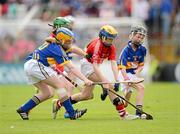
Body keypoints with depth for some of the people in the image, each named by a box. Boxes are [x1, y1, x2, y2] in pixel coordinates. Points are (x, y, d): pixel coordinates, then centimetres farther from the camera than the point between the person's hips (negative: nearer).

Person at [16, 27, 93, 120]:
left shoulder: (51, 44, 17)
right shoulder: (56, 49, -10)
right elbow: (71, 68, -14)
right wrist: (85, 79, -15)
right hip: (35, 65, -10)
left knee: (46, 93, 14)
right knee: (60, 86, -10)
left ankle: (23, 109, 15)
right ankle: (72, 113, -16)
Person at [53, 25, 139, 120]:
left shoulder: (111, 47, -7)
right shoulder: (97, 45, -28)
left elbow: (113, 64, -17)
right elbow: (95, 66, -37)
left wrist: (117, 80, -31)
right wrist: (104, 82, -44)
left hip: (94, 67, 9)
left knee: (87, 95, 15)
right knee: (109, 85, -23)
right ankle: (123, 114, -26)